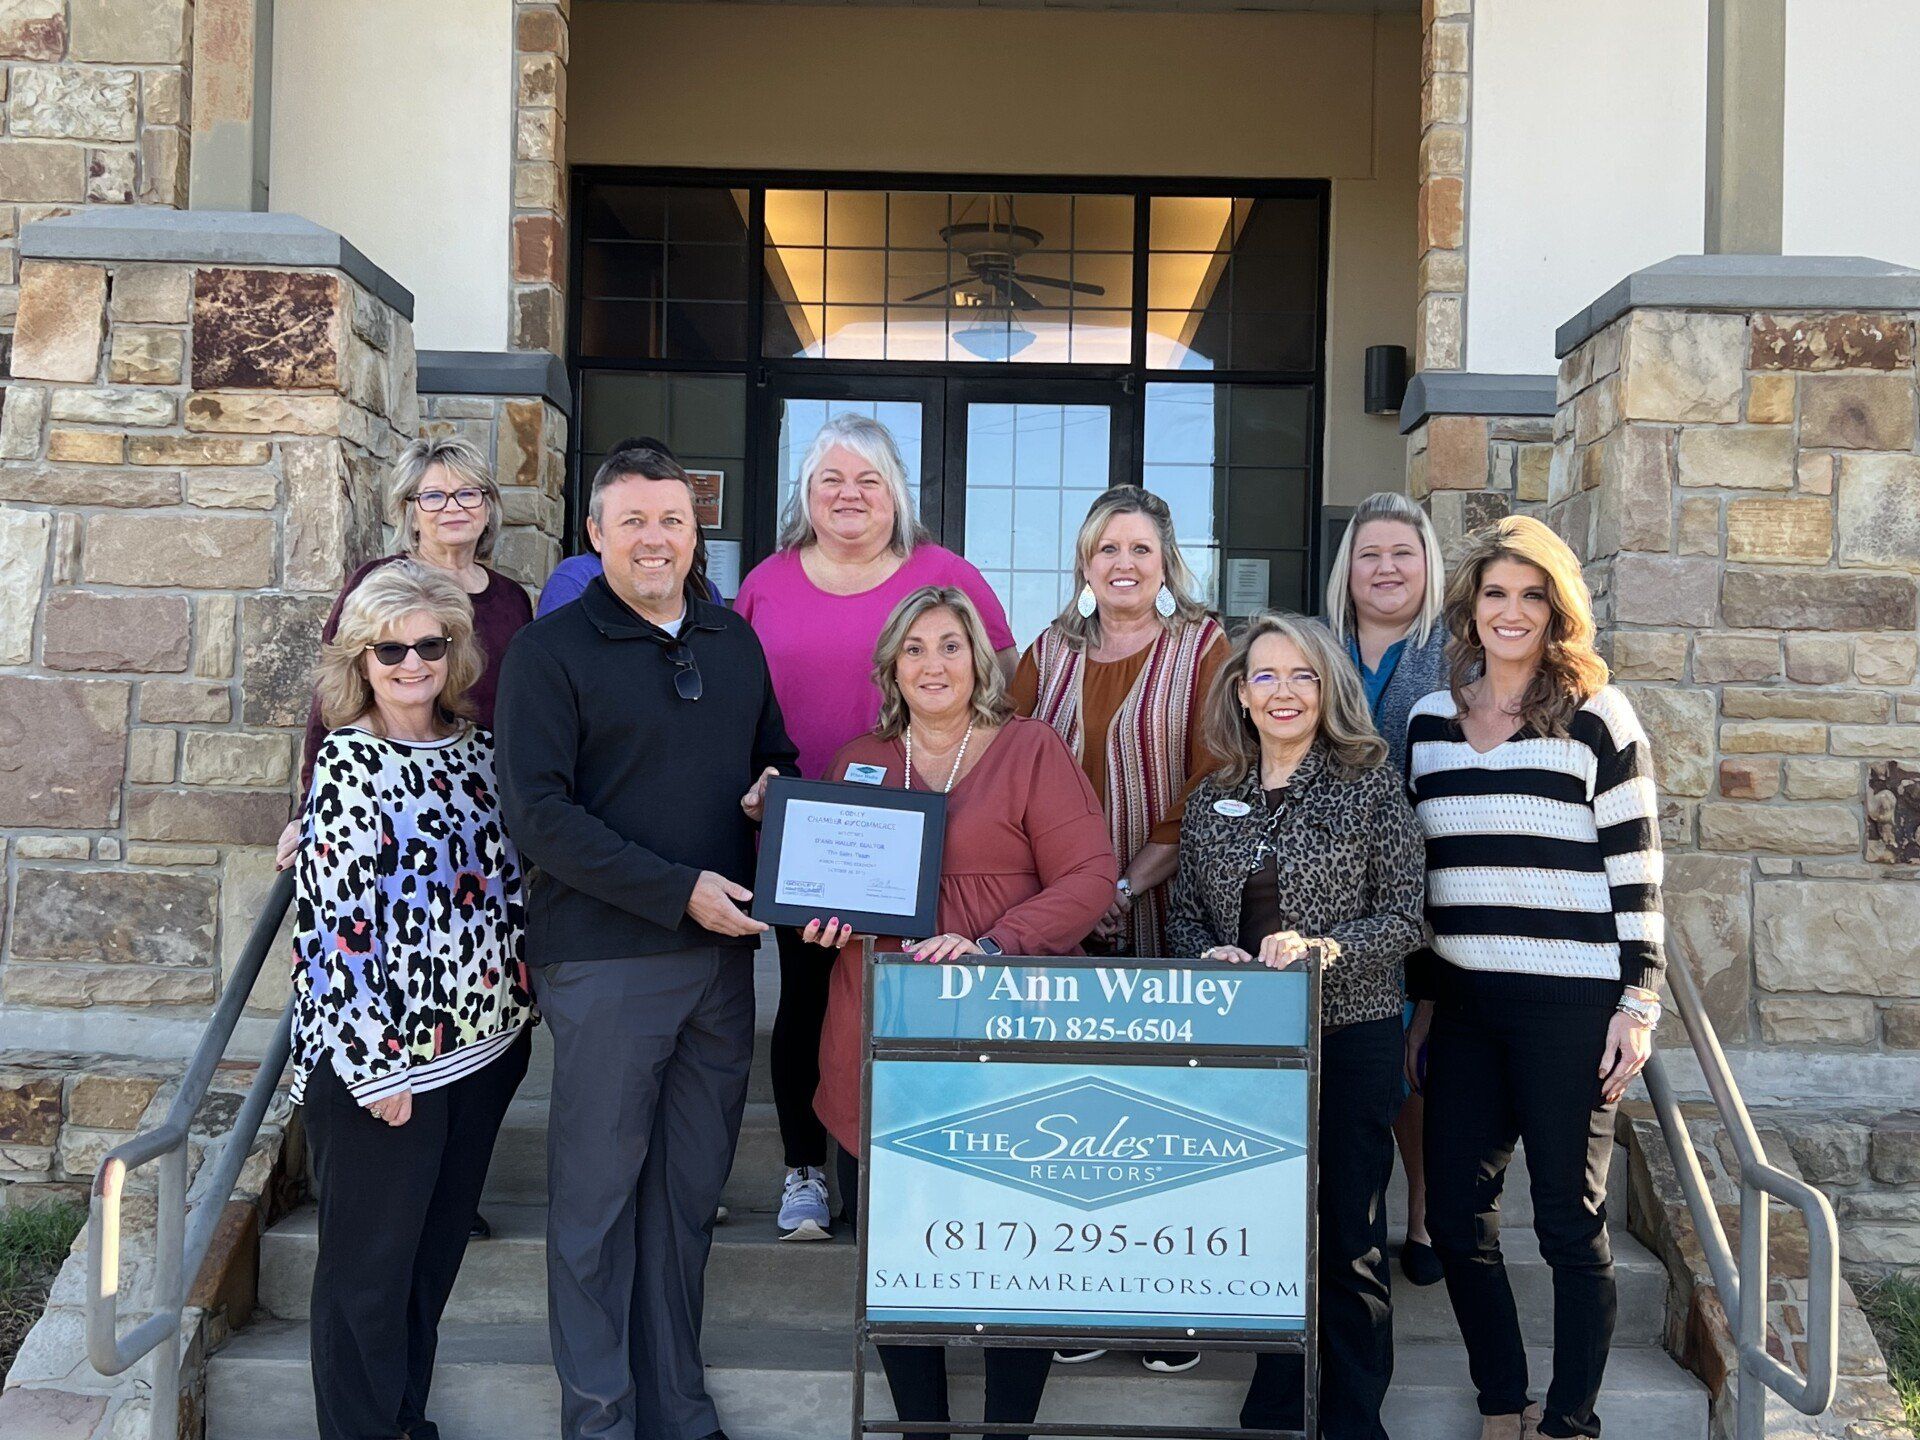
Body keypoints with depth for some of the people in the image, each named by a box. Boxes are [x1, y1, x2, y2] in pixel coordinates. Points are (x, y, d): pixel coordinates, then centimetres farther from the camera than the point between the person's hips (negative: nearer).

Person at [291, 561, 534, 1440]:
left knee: (437, 1251, 17)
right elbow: (333, 923, -16)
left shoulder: (476, 747, 6)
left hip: (481, 1045, 6)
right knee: (370, 1267, 6)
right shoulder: (349, 764, -11)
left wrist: (519, 1011, 12)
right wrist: (375, 1063, -17)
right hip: (383, 1060, -6)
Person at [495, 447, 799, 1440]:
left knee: (690, 1191, 12)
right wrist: (679, 890, -17)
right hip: (604, 959, -5)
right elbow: (538, 814, -12)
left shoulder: (733, 641, 13)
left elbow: (776, 756, 24)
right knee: (597, 1193, 3)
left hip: (722, 952, 5)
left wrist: (778, 794, -1)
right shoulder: (550, 651, -4)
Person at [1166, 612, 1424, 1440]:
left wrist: (1324, 948, -20)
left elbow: (1405, 916, -6)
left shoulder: (1370, 784, -2)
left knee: (1348, 1238, 2)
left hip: (1351, 1035, -3)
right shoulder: (1213, 801, 9)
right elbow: (1184, 916, 13)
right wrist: (1208, 956, -8)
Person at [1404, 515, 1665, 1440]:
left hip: (1570, 1006, -5)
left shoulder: (1595, 718, -2)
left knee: (1568, 1222, 2)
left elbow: (1636, 870, -4)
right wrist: (1421, 999, 15)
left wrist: (1639, 1002, -9)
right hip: (1464, 1005, 5)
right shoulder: (1431, 721, 11)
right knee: (1455, 1215, 6)